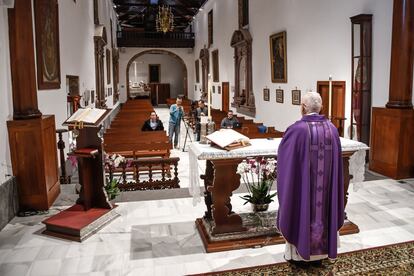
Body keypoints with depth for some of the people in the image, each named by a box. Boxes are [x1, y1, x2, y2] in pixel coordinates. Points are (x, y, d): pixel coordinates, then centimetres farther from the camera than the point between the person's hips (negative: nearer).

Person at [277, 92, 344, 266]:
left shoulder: (297, 129, -18)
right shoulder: (332, 128, -1)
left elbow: (283, 154, -3)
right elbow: (336, 161, 6)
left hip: (302, 182, -4)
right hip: (325, 184, 5)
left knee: (303, 211, 10)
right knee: (321, 210, 18)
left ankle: (301, 254, 23)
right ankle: (320, 252, 32)